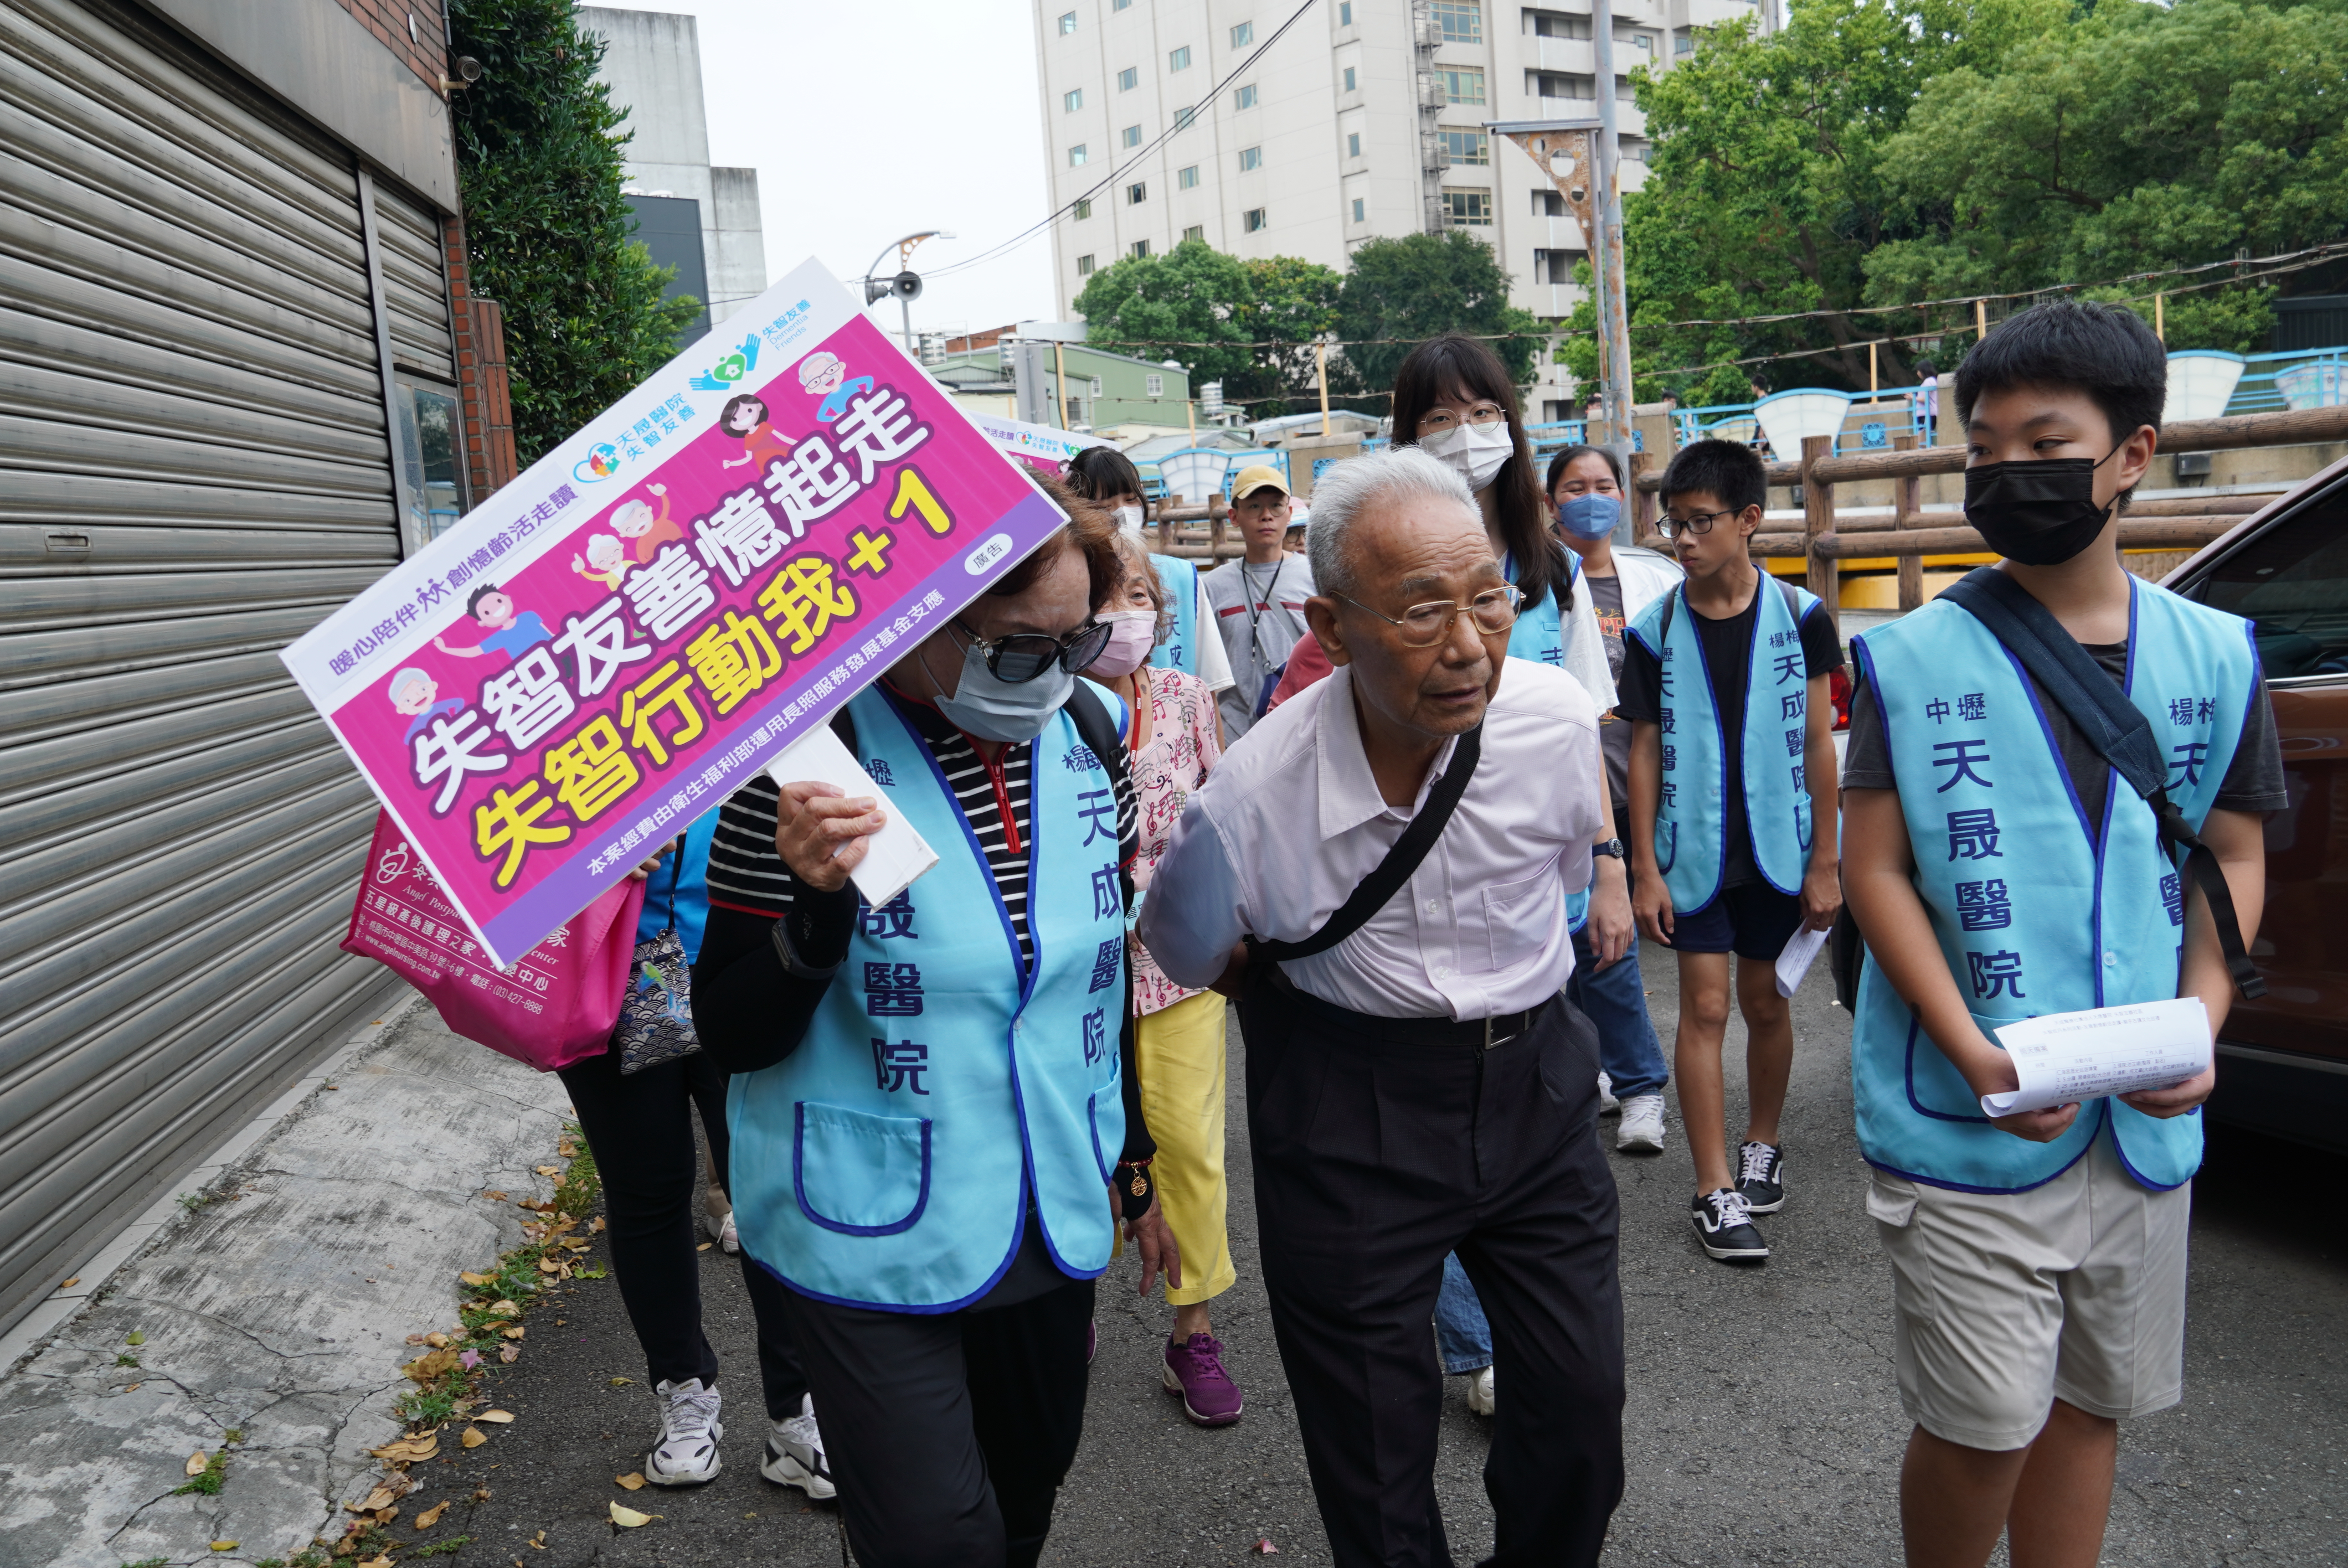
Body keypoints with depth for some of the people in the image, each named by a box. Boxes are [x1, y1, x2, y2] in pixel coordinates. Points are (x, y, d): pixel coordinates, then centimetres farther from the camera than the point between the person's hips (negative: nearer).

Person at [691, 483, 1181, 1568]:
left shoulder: (1085, 733, -3)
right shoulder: (815, 757, -18)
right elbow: (730, 1036, -13)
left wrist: (1139, 1166, 16)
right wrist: (821, 905, -32)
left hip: (1055, 1218, 5)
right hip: (874, 1232, -5)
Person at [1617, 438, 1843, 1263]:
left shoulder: (1799, 617, -2)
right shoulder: (1654, 630, -2)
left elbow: (1818, 745, 0)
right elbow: (1645, 754, 0)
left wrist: (1824, 863, -2)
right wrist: (1644, 870, -3)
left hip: (1779, 848, 1)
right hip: (1694, 852, 0)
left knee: (1766, 1003, 12)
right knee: (1705, 1009, -1)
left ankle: (1761, 1144, 34)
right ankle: (1715, 1191, 6)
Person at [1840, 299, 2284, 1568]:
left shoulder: (2211, 657, 4)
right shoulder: (1916, 658, -6)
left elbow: (2233, 859, 9)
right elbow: (1876, 869, -7)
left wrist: (2201, 1023, -7)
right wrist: (1974, 1057, -17)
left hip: (2143, 1127, 4)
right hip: (1969, 1121, -3)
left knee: (2089, 1407, 17)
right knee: (1982, 1427, 3)